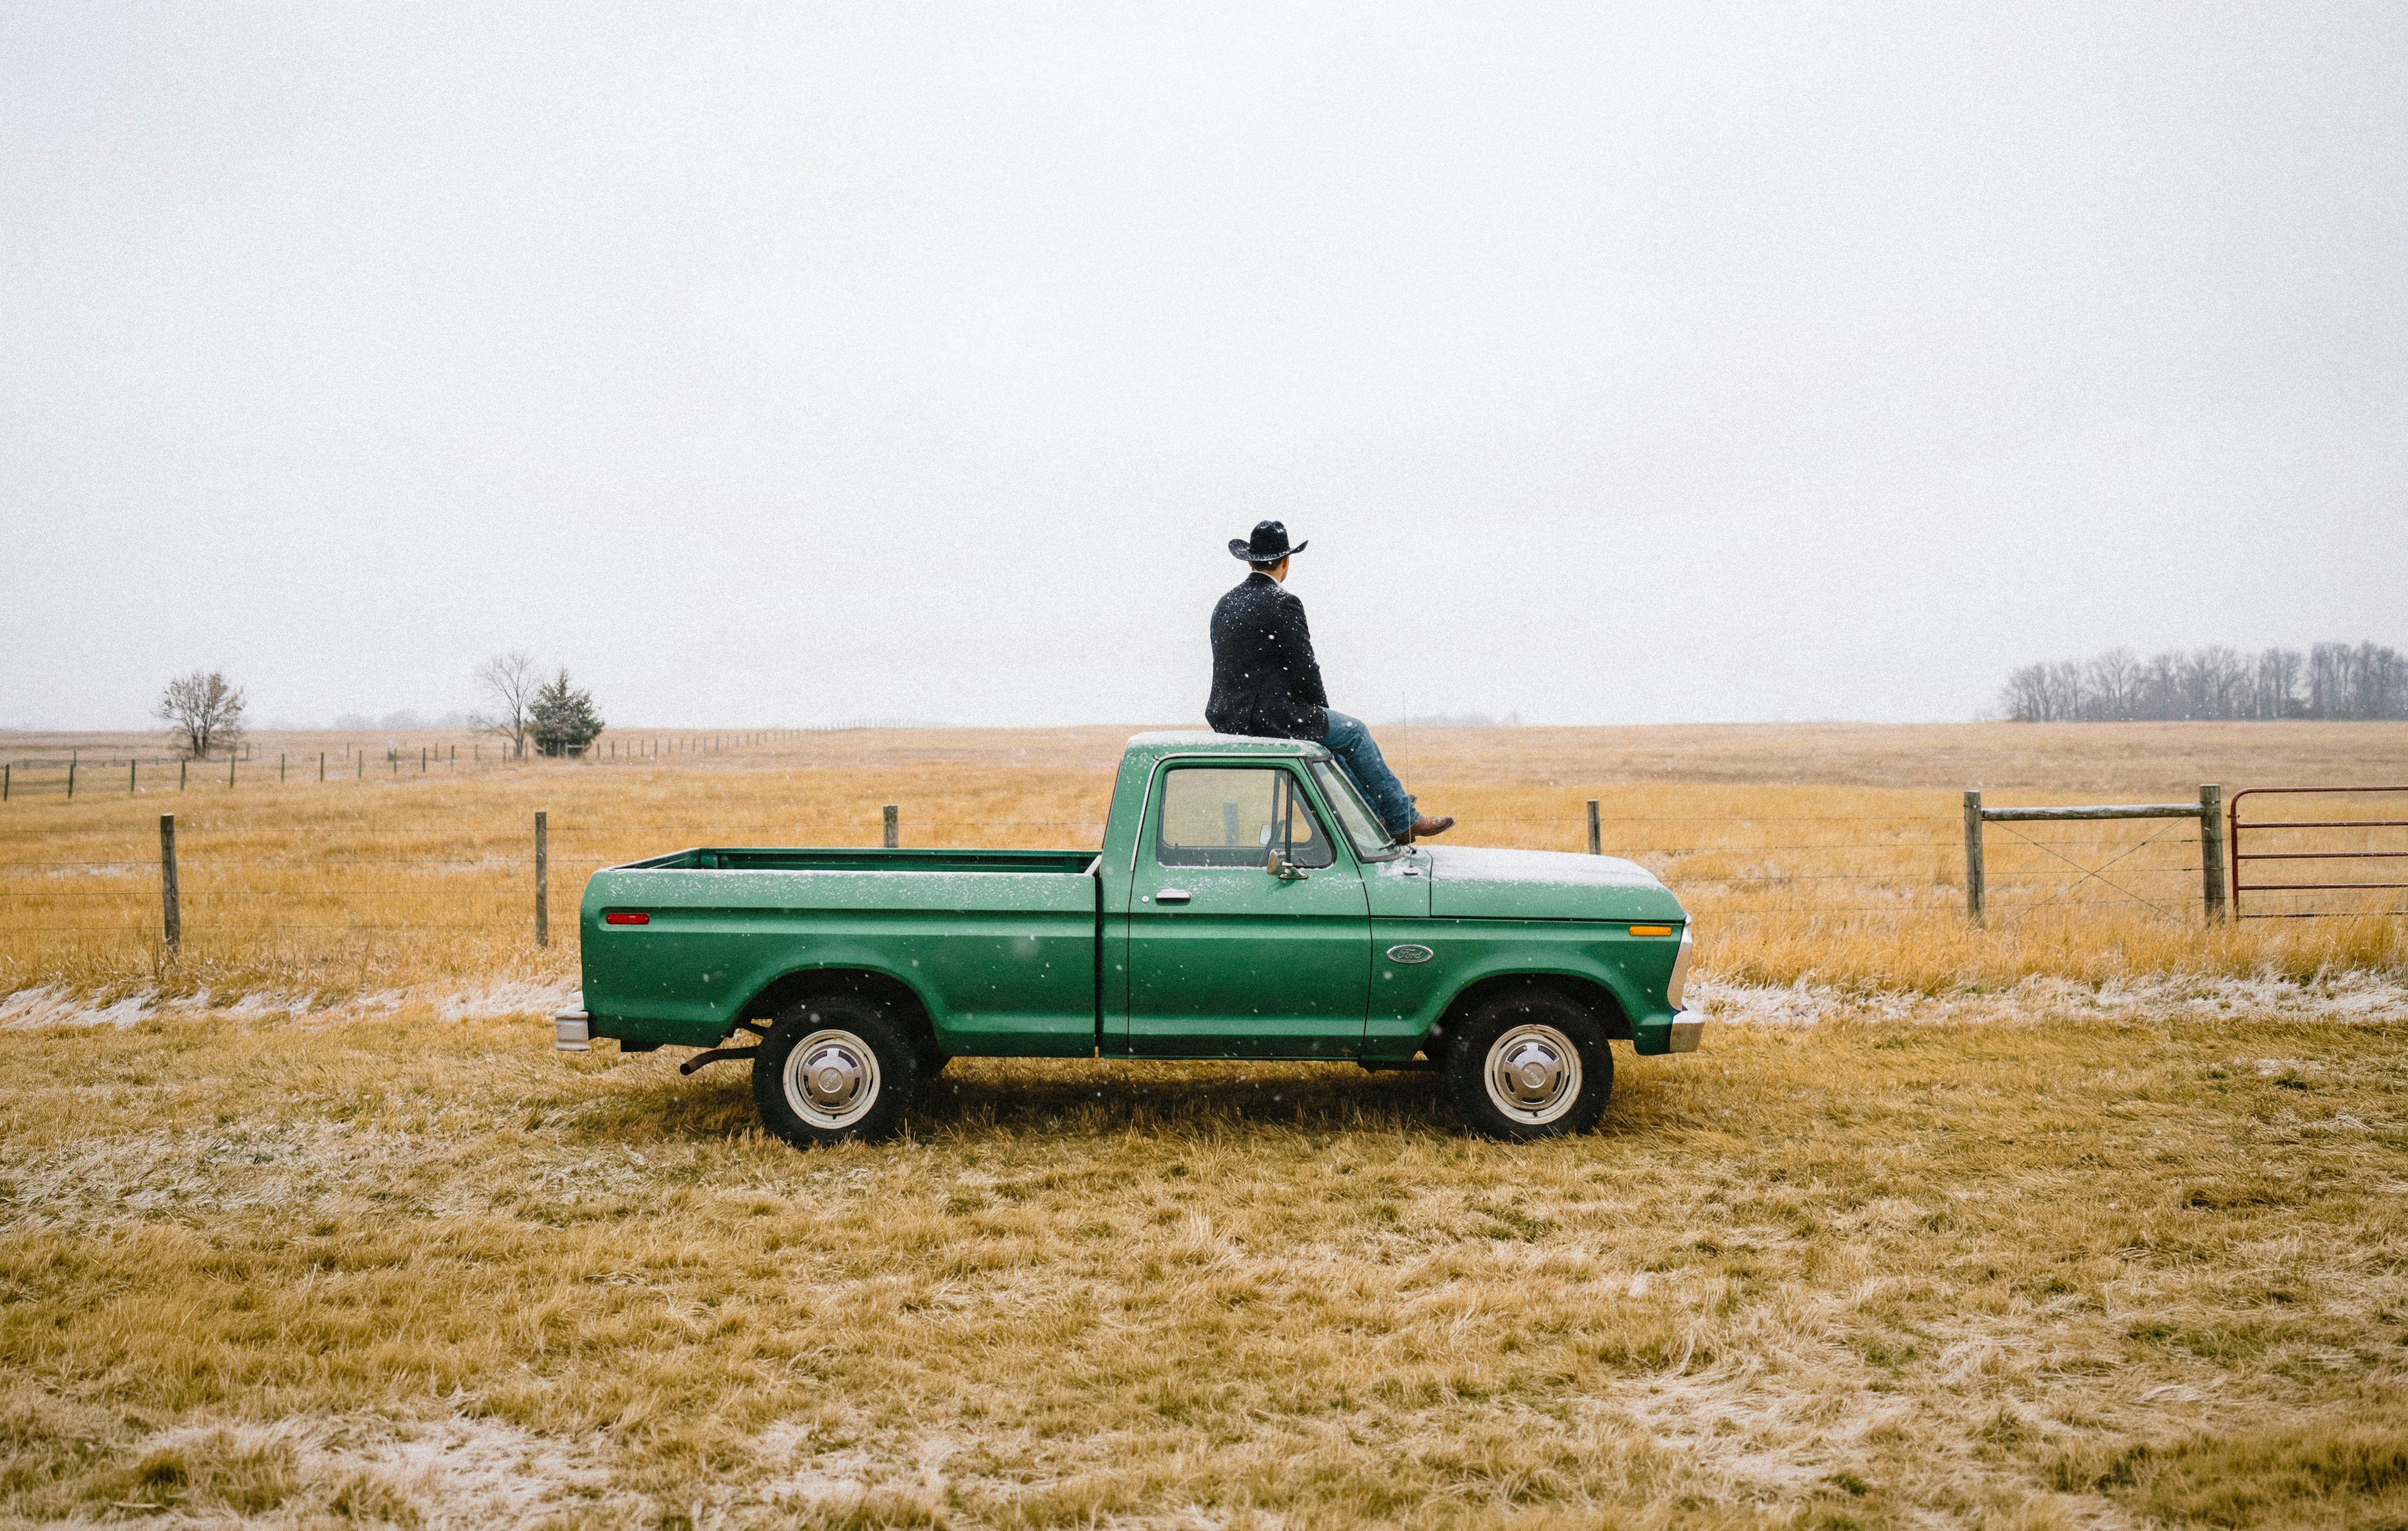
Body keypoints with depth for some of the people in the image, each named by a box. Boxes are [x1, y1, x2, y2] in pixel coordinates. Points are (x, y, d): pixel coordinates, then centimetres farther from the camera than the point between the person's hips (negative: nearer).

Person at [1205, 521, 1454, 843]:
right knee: (1354, 732, 11)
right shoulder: (1283, 604, -14)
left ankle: (1375, 814, 33)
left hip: (1228, 717, 9)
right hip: (1272, 717, -9)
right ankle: (1403, 821, 19)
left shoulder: (1226, 604, 11)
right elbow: (1304, 669, -16)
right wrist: (1320, 707, 5)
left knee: (1324, 732, 28)